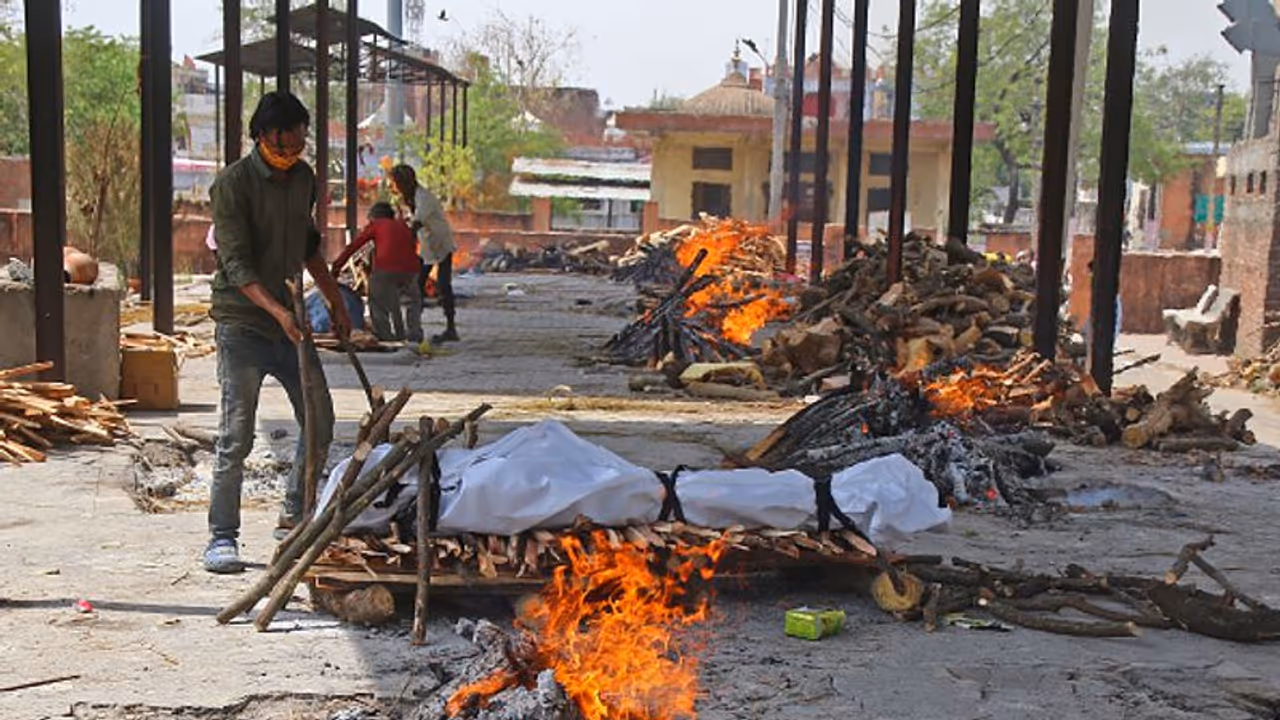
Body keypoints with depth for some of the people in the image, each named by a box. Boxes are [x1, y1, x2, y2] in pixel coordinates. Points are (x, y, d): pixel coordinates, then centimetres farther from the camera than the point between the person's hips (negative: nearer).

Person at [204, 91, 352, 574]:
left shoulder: (303, 178, 9)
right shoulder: (232, 184, -13)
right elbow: (237, 264, -20)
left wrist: (335, 300, 21)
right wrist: (278, 311, -32)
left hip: (291, 319, 7)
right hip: (242, 321, -7)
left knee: (319, 423, 10)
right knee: (236, 435, -7)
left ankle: (296, 517, 27)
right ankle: (222, 537, 3)